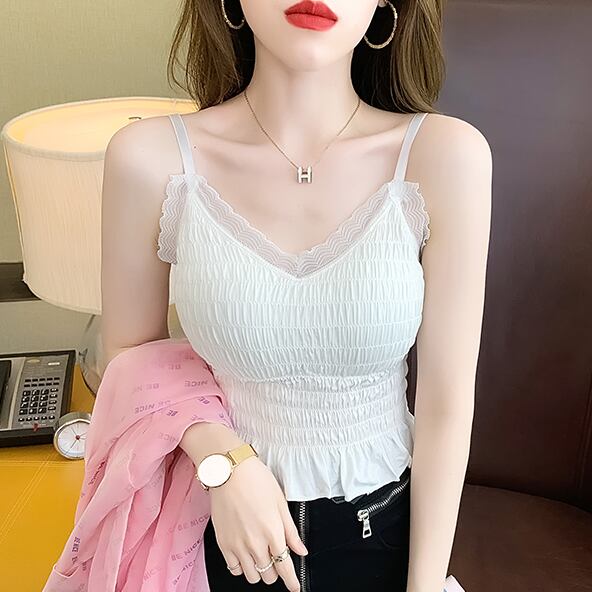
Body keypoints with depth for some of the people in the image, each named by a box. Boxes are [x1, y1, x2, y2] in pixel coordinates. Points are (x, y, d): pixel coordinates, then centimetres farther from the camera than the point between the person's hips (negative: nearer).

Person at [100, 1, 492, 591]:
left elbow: (447, 403, -12)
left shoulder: (444, 154, -18)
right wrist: (226, 463, -17)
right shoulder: (151, 158, -16)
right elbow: (130, 355, -3)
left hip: (386, 522, 1)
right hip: (227, 530, 0)